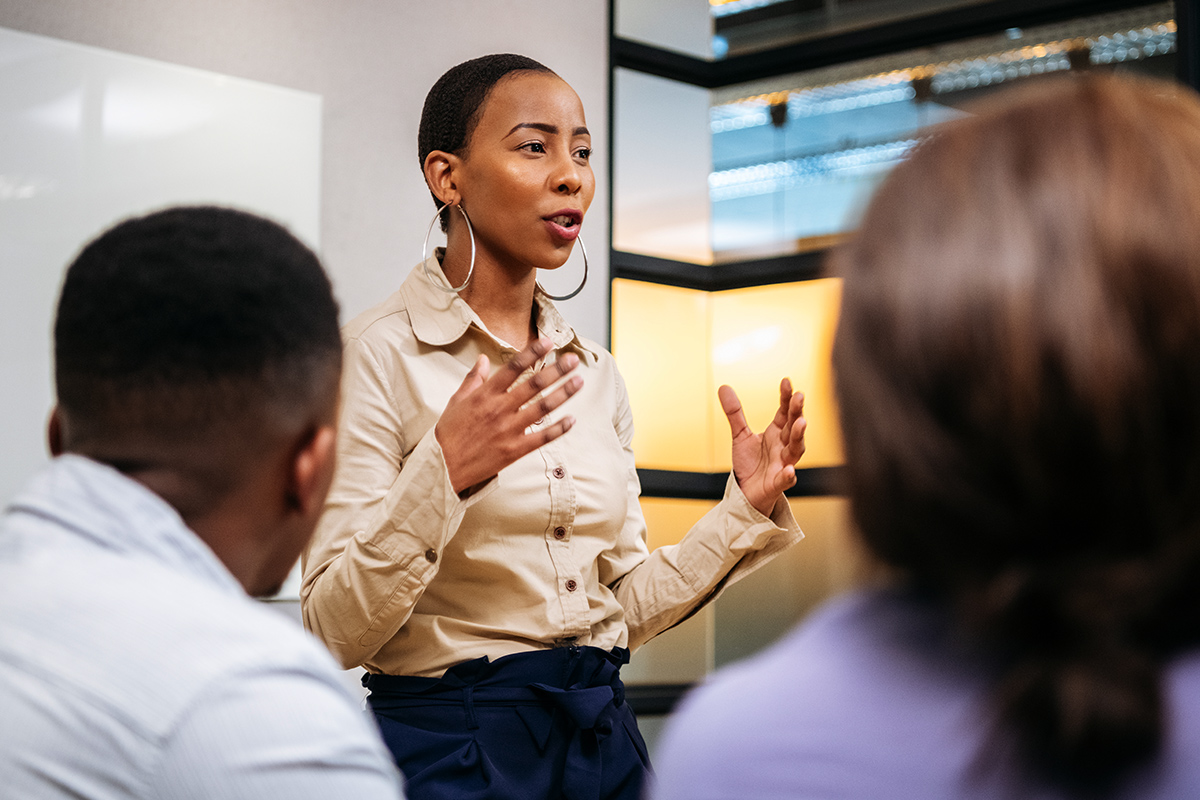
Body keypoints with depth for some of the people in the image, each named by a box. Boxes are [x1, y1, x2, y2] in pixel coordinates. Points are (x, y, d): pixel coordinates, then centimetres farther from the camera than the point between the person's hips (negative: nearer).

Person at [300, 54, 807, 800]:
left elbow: (626, 605, 10)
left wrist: (747, 507, -1)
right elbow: (338, 629, -16)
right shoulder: (379, 353, -11)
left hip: (604, 738, 6)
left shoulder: (595, 371, 7)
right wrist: (443, 476, -28)